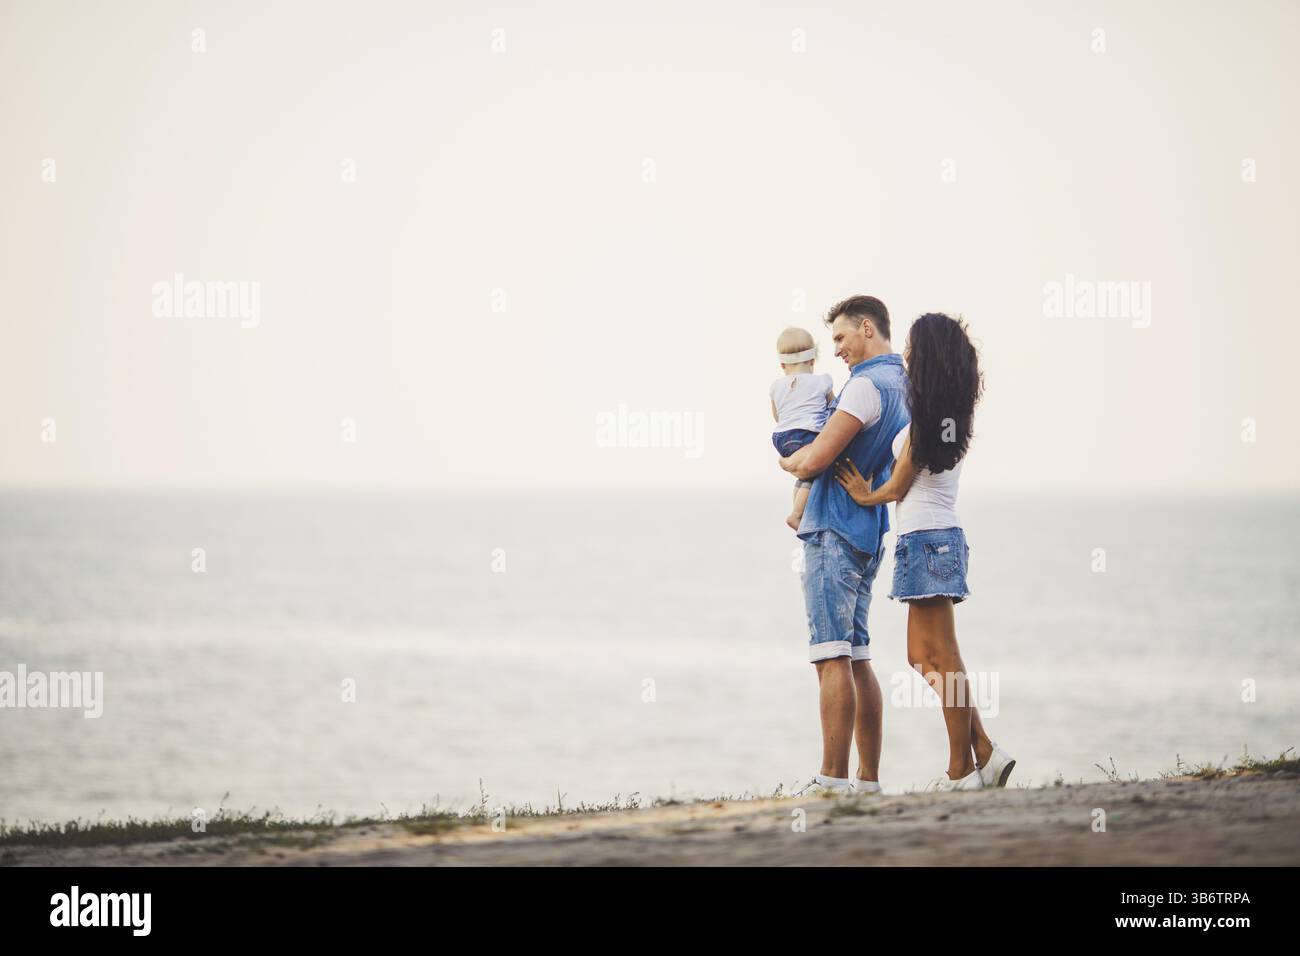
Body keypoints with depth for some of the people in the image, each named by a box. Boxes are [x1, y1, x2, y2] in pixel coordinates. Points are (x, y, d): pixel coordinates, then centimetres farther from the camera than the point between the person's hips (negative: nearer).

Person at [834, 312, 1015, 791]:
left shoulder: (925, 418, -13)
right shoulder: (954, 417, 12)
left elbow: (897, 486, -6)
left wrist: (866, 496, 12)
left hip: (923, 539, -9)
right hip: (945, 536, 9)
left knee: (942, 657, -6)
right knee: (923, 655, 11)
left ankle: (963, 768, -5)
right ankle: (984, 752, 6)